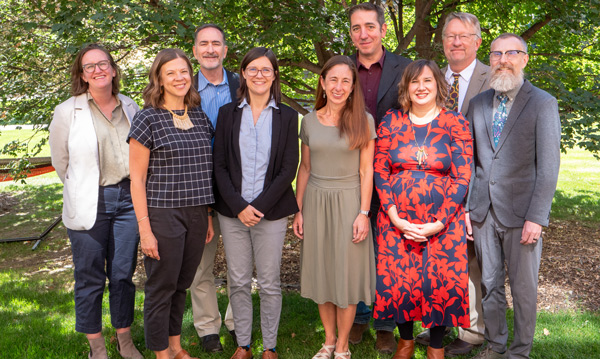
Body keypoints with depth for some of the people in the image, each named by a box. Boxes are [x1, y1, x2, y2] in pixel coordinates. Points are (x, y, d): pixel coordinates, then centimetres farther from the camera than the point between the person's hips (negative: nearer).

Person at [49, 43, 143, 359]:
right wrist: (83, 192, 10)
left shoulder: (130, 108, 7)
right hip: (89, 204, -2)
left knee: (123, 274, 9)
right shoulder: (67, 111, -2)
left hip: (127, 199, 3)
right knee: (90, 277, 4)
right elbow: (60, 161, 5)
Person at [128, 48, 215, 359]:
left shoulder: (200, 116, 9)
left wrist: (208, 217, 14)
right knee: (161, 286, 7)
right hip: (163, 215, -5)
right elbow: (137, 179, -8)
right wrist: (144, 228, -12)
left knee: (182, 284, 17)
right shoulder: (148, 119, -8)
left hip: (196, 214, 5)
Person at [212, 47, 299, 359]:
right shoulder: (228, 113, 6)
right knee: (238, 282, 8)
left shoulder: (287, 116, 3)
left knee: (269, 283, 5)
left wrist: (260, 206, -11)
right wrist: (239, 206, -10)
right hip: (232, 212, 1)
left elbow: (288, 169, -2)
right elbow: (220, 166, 2)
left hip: (271, 213, -1)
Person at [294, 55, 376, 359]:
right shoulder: (309, 121, 5)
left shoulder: (363, 121, -3)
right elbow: (305, 167, 9)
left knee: (346, 274, 4)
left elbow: (366, 170, -4)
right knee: (321, 273, 9)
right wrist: (298, 210, 5)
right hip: (316, 202, 3)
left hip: (348, 202, -3)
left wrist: (364, 213, -9)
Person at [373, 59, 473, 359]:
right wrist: (395, 217, -9)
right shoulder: (391, 122, 5)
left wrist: (438, 224, -12)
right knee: (396, 282, 3)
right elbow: (380, 172, 2)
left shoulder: (455, 123, 0)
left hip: (443, 222, -1)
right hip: (397, 220, 2)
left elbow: (462, 178, -5)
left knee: (442, 283, 0)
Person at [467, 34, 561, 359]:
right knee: (489, 285, 13)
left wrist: (536, 217, -14)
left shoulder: (543, 103, -4)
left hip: (521, 211, -4)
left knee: (523, 288, 7)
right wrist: (464, 207, 3)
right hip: (483, 211, 4)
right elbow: (469, 159, 10)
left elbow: (548, 166, -8)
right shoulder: (478, 103, 10)